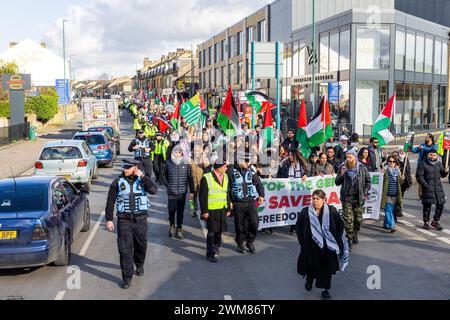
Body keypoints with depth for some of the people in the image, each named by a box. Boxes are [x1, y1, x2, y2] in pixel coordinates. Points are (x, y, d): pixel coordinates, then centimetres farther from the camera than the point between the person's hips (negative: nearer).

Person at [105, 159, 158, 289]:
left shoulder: (142, 180, 0)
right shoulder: (118, 182, -2)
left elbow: (154, 190, -19)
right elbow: (110, 202, 1)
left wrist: (143, 177, -20)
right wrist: (109, 219, -4)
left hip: (140, 220, 1)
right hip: (124, 220, -1)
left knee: (141, 246, 15)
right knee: (125, 249, -4)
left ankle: (139, 265, 43)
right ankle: (127, 277, 5)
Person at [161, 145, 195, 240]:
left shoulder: (186, 164, 0)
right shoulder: (168, 163, -1)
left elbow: (190, 178, 2)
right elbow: (163, 175, 10)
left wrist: (192, 191, 0)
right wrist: (167, 185, -1)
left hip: (182, 192, 1)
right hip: (171, 192, -1)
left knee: (181, 211, 4)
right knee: (172, 209, -2)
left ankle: (179, 229, 15)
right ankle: (172, 225, 23)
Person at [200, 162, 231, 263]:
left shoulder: (225, 177, 9)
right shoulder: (207, 178, -11)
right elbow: (203, 196, -11)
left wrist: (228, 209, 12)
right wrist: (204, 211, -13)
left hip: (222, 209, 6)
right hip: (211, 210, -6)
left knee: (219, 230, 14)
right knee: (211, 232, 0)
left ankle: (216, 247, 33)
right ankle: (210, 254, 8)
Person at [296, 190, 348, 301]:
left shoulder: (332, 211, -6)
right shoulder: (305, 212, -4)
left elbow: (340, 224, 5)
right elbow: (298, 226, 7)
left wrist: (336, 239, 1)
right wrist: (302, 240, 2)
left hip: (328, 247, 0)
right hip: (311, 247, 0)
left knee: (327, 269, 6)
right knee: (311, 267, 11)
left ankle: (326, 290, 22)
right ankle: (309, 279, 44)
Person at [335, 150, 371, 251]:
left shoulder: (362, 169, -2)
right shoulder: (342, 168, 0)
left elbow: (368, 181, 10)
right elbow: (337, 183, 3)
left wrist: (365, 193, 0)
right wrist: (341, 175, -15)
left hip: (358, 198, 1)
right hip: (346, 198, -1)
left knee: (358, 218, 10)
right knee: (348, 219, -4)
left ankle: (355, 234, 34)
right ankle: (350, 239, 4)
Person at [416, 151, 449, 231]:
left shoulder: (439, 164, 12)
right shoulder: (423, 164, -5)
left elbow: (442, 175, 17)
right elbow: (419, 176, -7)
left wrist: (445, 172, -6)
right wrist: (425, 185, -14)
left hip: (438, 188, 5)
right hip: (427, 188, -5)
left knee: (440, 204, 4)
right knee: (427, 205, 0)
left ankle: (435, 221, 20)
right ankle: (426, 222, 14)